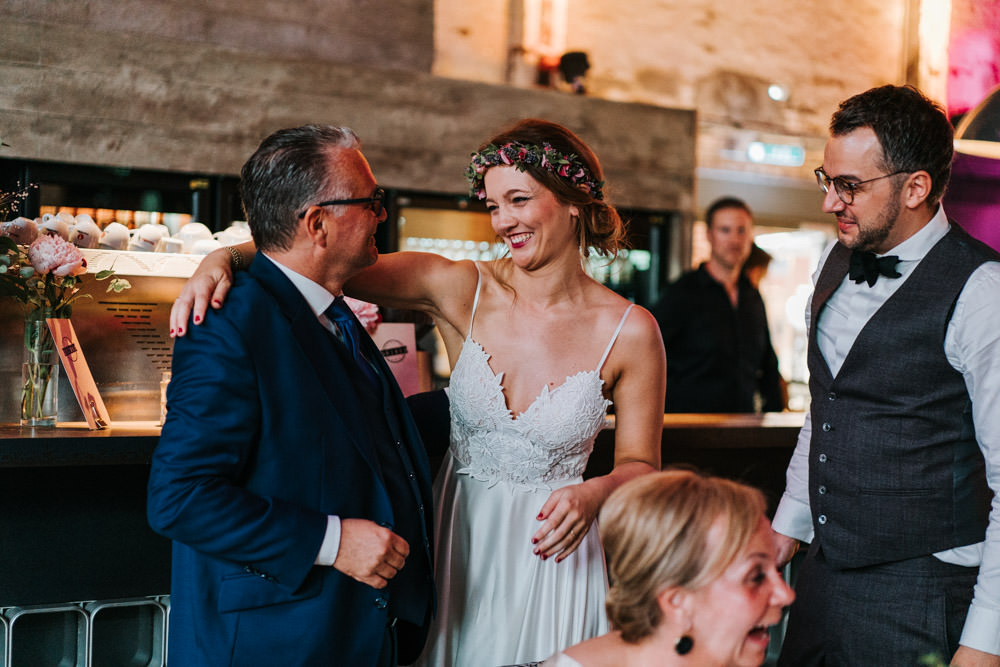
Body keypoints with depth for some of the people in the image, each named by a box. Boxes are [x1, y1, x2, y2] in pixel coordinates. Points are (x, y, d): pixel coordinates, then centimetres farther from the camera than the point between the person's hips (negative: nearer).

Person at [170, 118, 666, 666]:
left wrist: (595, 494, -21)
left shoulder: (630, 331, -8)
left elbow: (640, 465, 0)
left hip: (551, 548, -1)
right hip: (455, 540, 2)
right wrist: (221, 258, -28)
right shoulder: (459, 291, -7)